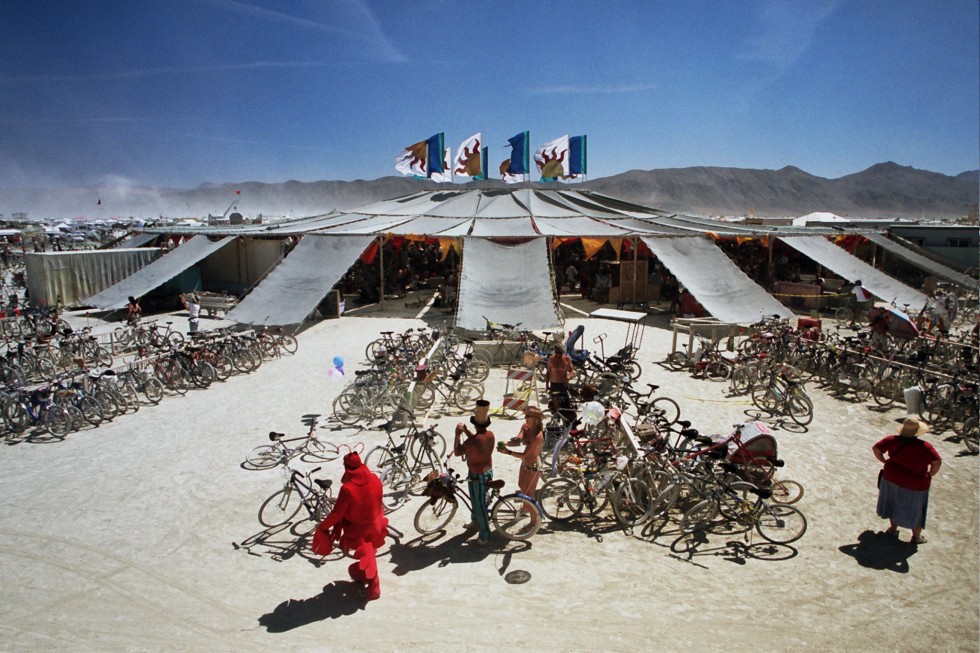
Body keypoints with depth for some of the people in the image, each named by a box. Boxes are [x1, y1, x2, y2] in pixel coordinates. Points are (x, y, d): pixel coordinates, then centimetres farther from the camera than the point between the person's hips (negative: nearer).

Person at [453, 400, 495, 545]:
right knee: (476, 499, 28)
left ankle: (485, 534, 20)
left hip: (477, 476, -8)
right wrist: (466, 431, 2)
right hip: (488, 472, 8)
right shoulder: (490, 435, -8)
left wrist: (457, 434, -11)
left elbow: (457, 452, -19)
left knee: (479, 504, 8)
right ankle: (476, 521, 48)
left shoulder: (473, 441, -32)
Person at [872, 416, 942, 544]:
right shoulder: (924, 446, -19)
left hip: (892, 479, 3)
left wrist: (884, 461, 9)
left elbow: (875, 448, -5)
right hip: (915, 485, -3)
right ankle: (916, 536, 34)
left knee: (894, 503, 24)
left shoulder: (892, 440, -11)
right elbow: (937, 462, -23)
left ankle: (893, 529, 40)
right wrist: (929, 475, -7)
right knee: (915, 509, 17)